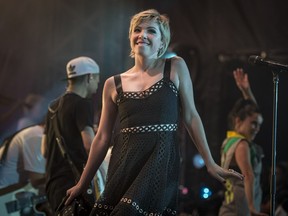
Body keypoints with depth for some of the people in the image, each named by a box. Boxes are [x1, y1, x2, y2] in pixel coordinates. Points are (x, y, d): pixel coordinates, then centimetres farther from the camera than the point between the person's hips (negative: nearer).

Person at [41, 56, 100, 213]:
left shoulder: (54, 106, 19)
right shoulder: (82, 104, -7)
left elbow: (45, 151, 23)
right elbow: (90, 144, -19)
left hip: (53, 182, 9)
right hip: (74, 181, -9)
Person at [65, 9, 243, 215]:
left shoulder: (176, 67, 6)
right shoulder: (114, 84, 10)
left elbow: (191, 117, 8)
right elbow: (102, 138, 13)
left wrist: (210, 163, 6)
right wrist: (82, 184, 13)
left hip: (162, 160, -3)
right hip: (125, 164, 3)